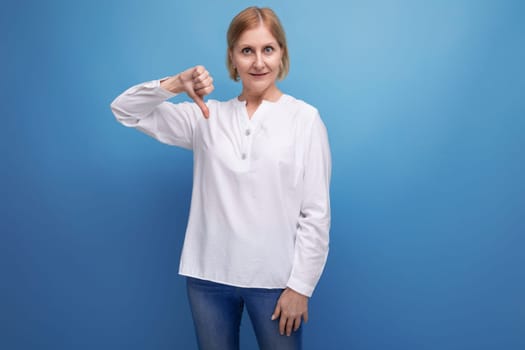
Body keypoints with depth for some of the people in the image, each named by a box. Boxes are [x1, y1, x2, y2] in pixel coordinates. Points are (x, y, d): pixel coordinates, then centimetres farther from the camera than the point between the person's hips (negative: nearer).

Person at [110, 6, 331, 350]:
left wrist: (300, 285, -7)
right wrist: (175, 84, -12)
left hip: (274, 279, -2)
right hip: (209, 275, 3)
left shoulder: (305, 118, -6)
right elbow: (125, 111, 4)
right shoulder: (207, 116, 5)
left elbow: (316, 214, -6)